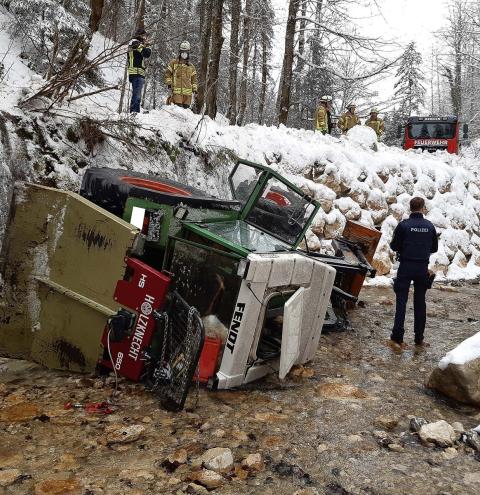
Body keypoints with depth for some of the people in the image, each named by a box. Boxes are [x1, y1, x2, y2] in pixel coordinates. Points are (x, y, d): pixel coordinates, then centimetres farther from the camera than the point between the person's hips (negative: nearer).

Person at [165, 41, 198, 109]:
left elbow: (194, 78, 20)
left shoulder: (191, 66, 19)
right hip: (177, 90, -3)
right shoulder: (174, 63, 9)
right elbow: (167, 73, 9)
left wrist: (195, 89, 10)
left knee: (186, 107, 2)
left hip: (188, 92, 3)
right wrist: (169, 83, -4)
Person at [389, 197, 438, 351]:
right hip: (423, 268, 3)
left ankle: (397, 338, -3)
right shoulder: (430, 226, 1)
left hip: (406, 267, -2)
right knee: (420, 303, 11)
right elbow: (434, 248, 8)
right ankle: (419, 340, 16)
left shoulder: (403, 225, -9)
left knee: (401, 301, 1)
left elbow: (394, 246, -5)